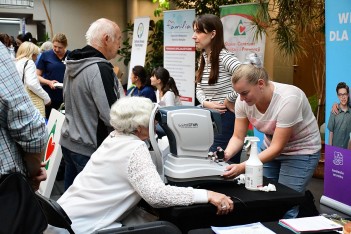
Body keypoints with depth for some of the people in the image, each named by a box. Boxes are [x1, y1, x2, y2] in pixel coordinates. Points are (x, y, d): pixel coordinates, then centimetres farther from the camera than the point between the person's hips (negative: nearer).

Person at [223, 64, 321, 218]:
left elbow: (277, 147, -30)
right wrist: (226, 155, -30)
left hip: (300, 151, -5)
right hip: (271, 147, 6)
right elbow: (238, 137, -8)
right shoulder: (243, 101, -15)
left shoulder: (288, 100, -32)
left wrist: (243, 167, -40)